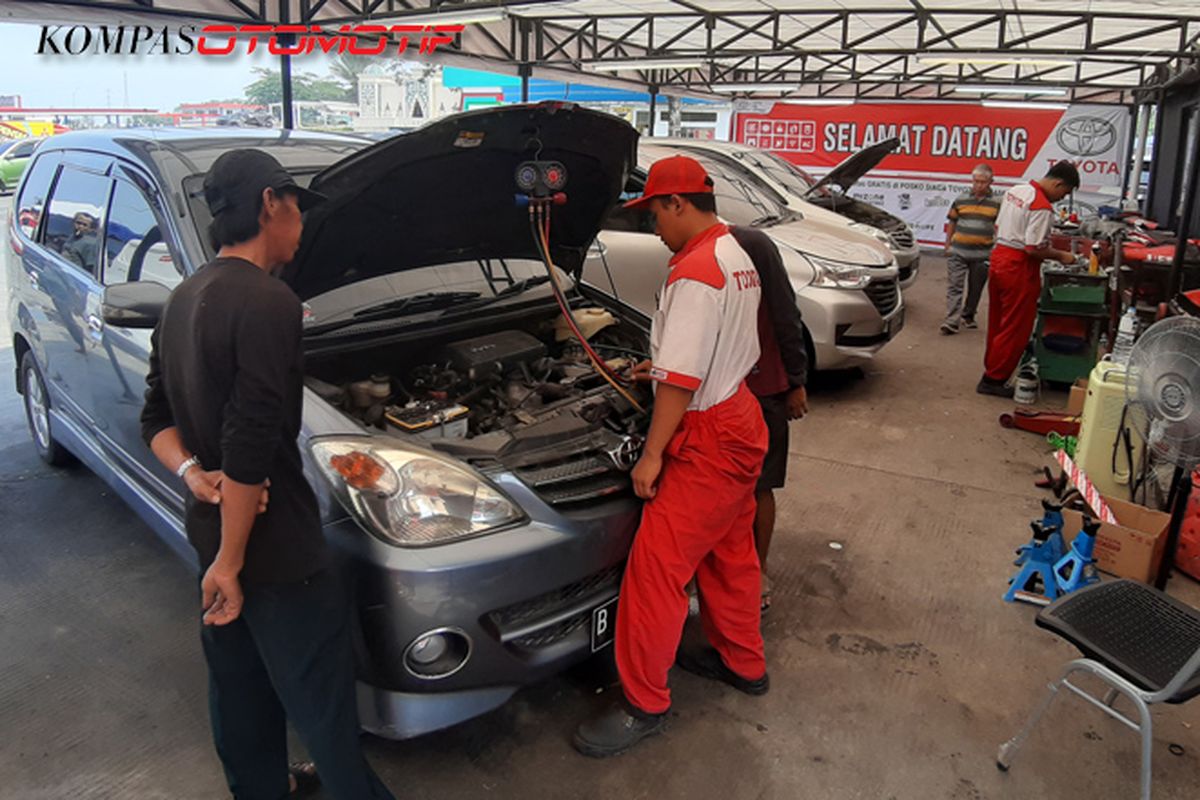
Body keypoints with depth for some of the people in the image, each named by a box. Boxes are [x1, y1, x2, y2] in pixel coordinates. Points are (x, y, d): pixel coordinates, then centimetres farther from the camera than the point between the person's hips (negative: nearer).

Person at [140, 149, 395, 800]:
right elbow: (250, 448, -26)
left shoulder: (184, 300, 8)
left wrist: (191, 472, -4)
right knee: (320, 698, 5)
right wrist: (231, 562, -20)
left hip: (212, 527, 10)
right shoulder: (266, 302, -23)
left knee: (238, 678, 24)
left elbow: (158, 417, 13)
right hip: (272, 546, -10)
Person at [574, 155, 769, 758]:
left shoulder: (694, 272, -21)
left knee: (656, 566, -4)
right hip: (740, 421, 11)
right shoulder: (736, 257, 11)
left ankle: (645, 704, 8)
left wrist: (651, 456, -18)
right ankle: (743, 662, 40)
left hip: (708, 438, -10)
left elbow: (682, 380, -24)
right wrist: (662, 364, 25)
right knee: (730, 551, 22)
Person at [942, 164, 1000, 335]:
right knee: (954, 286, -7)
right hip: (958, 252, 0)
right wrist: (947, 246, 12)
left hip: (982, 255, 0)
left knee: (975, 289, 12)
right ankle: (951, 321, -10)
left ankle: (968, 316, 30)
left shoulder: (997, 203, 1)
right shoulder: (960, 200, 4)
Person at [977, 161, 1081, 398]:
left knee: (997, 323, 18)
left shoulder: (1015, 191, 8)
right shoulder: (1042, 207, -19)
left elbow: (998, 227, 16)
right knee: (1015, 329, 1)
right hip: (1019, 268, -9)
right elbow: (1033, 249, -20)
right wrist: (1061, 256, -7)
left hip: (999, 257, 9)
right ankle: (993, 380, 5)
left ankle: (992, 371, 28)